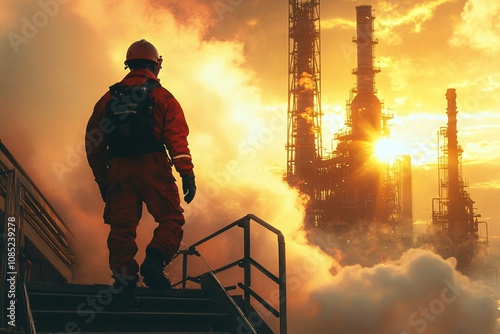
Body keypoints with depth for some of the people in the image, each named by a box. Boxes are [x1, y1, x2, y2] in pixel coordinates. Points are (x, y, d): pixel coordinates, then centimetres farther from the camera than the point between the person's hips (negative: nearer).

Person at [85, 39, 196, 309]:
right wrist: (187, 175, -9)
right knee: (171, 219, 4)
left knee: (121, 227, 7)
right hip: (153, 167, -3)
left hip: (118, 169, 4)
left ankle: (124, 284, 5)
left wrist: (101, 180, 23)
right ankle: (154, 261, -18)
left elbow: (93, 142, 16)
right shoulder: (162, 97, 4)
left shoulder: (109, 98, 15)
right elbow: (177, 138, -7)